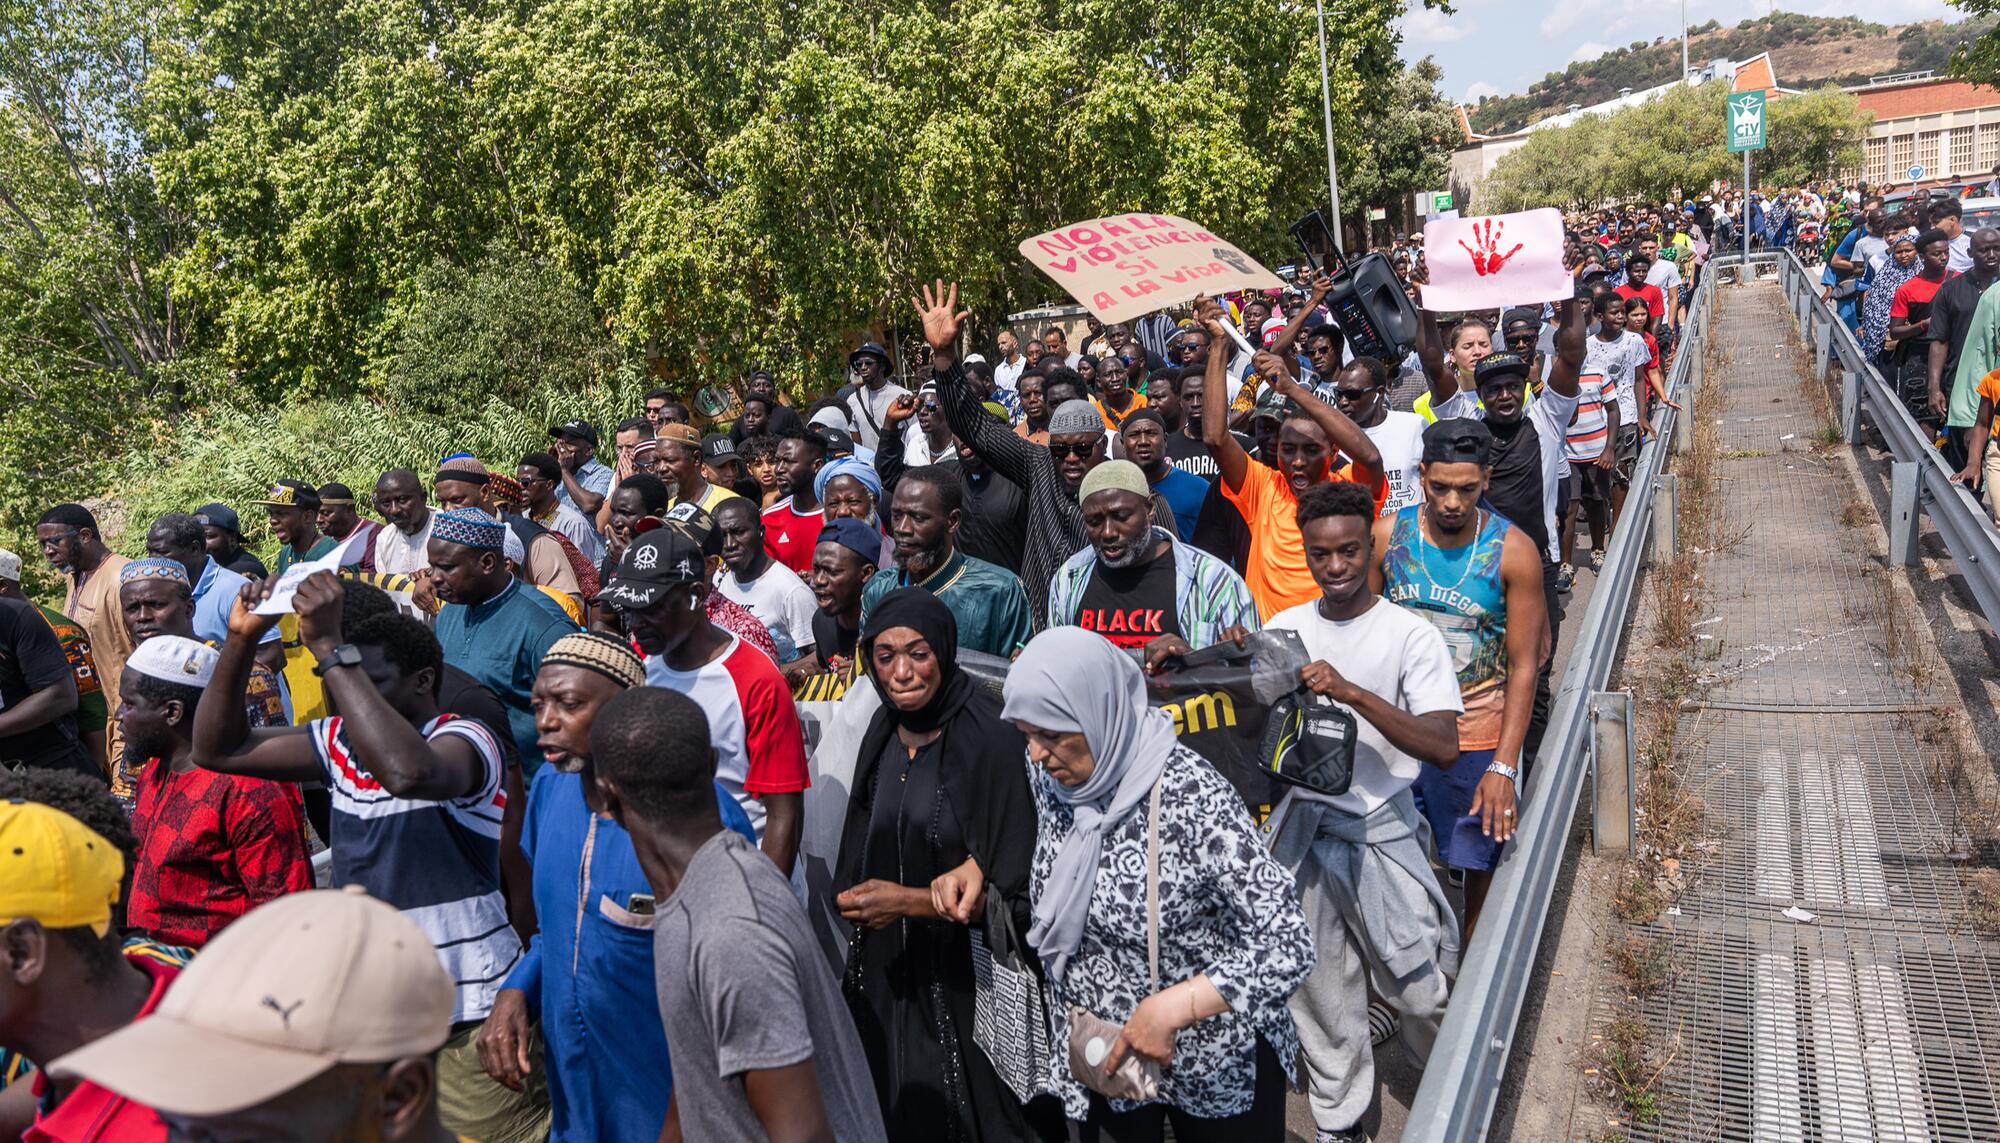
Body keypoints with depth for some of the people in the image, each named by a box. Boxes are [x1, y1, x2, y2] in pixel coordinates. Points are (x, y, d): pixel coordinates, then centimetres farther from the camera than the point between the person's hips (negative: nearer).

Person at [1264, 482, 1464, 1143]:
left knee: (1420, 991, 6)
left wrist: (1352, 692, -29)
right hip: (1301, 833, 3)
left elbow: (1444, 747, -20)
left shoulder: (1410, 636, -10)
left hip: (1380, 835, -3)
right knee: (1321, 994, 14)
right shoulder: (1283, 629, 2)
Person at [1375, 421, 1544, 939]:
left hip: (1479, 736, -2)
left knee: (1481, 860, 7)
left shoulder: (1513, 551, -11)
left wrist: (1504, 766, -15)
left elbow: (1524, 665, -9)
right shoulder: (1387, 536, -6)